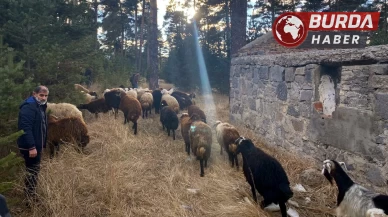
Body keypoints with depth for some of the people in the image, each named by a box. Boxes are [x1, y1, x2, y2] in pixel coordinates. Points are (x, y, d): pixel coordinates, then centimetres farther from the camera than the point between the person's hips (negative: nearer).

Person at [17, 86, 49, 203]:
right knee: (33, 171, -4)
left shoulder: (40, 107, 14)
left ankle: (30, 196, 28)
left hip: (36, 145, 10)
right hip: (30, 147, -10)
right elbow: (26, 128, -27)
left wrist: (40, 145, 19)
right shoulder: (29, 107, -18)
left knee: (33, 171, 17)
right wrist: (31, 147, -30)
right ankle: (30, 199, 5)